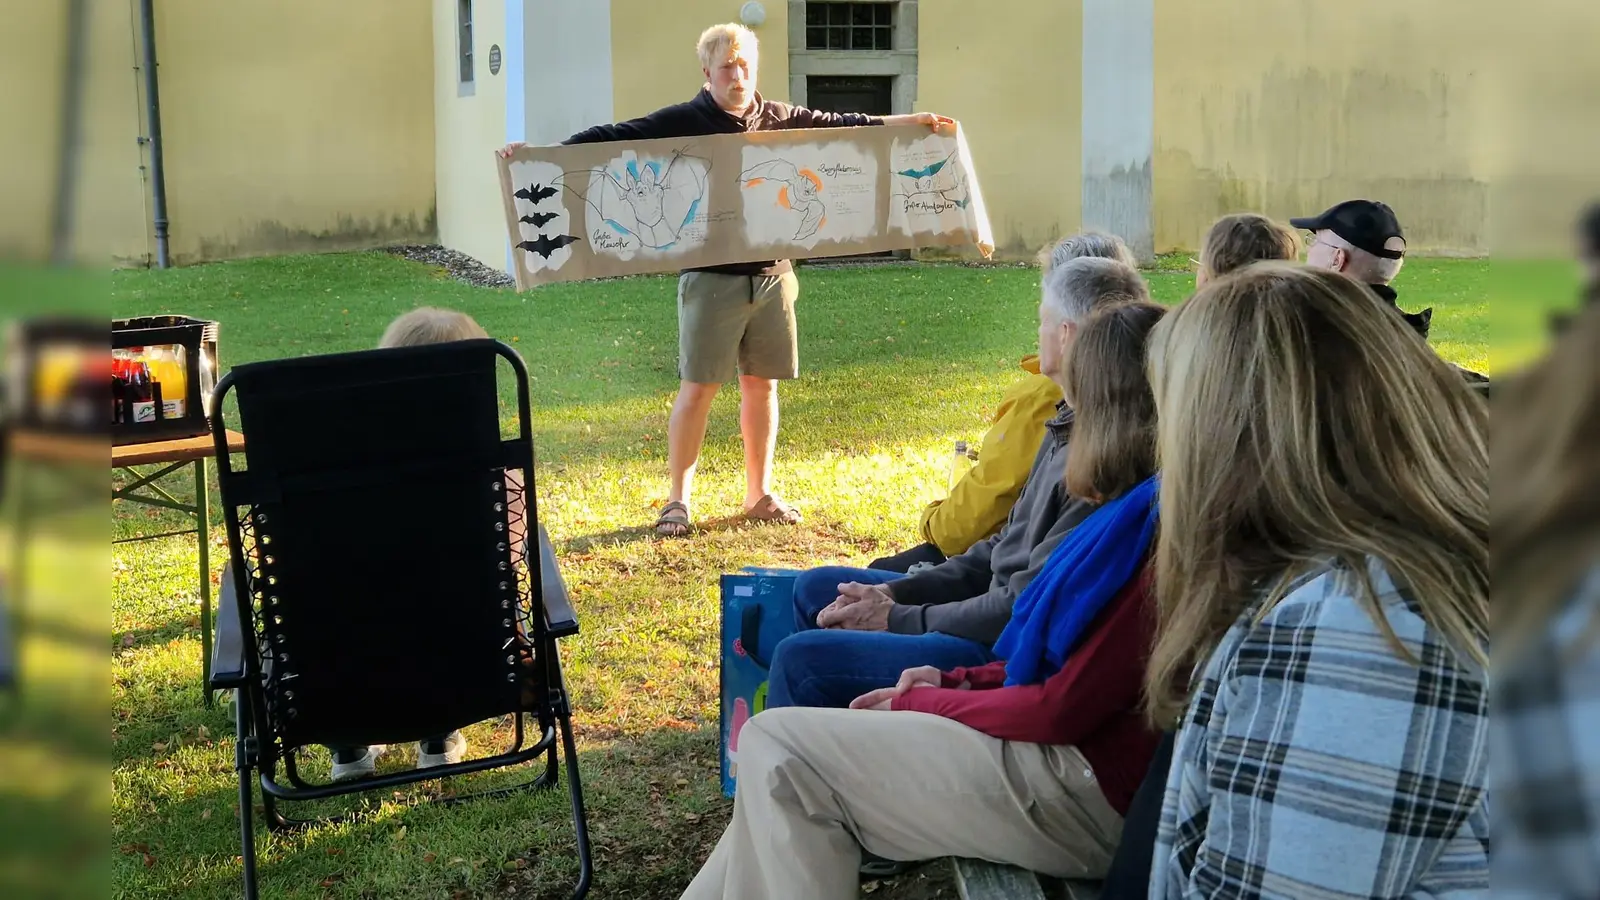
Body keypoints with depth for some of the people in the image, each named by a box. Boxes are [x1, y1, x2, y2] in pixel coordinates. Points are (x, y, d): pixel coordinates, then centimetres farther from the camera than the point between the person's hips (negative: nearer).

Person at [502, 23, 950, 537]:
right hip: (712, 278, -4)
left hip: (773, 276, 4)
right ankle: (677, 501, 11)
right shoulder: (682, 124, -3)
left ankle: (760, 495, 23)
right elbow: (614, 137, -10)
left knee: (762, 384, 11)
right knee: (697, 387, 0)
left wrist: (911, 123, 18)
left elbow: (842, 126, 18)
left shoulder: (782, 120, 9)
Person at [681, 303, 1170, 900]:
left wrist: (922, 704, -5)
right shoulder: (1144, 511, 8)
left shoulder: (1166, 526, -21)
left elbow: (1064, 708, -19)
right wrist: (957, 682, 7)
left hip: (1085, 792, -10)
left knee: (777, 746, -9)